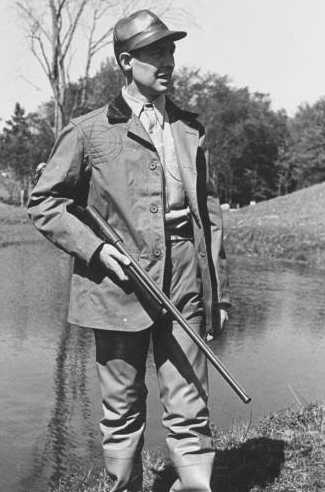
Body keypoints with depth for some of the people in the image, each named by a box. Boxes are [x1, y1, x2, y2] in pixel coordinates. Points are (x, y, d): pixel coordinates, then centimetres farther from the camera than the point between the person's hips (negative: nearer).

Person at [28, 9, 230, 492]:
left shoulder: (190, 128, 13)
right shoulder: (89, 131, 1)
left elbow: (209, 212, 14)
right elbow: (44, 202, 5)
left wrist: (219, 290, 11)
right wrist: (95, 248, -9)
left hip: (186, 288, 3)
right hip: (120, 287, -2)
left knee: (189, 412, 2)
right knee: (122, 412, 11)